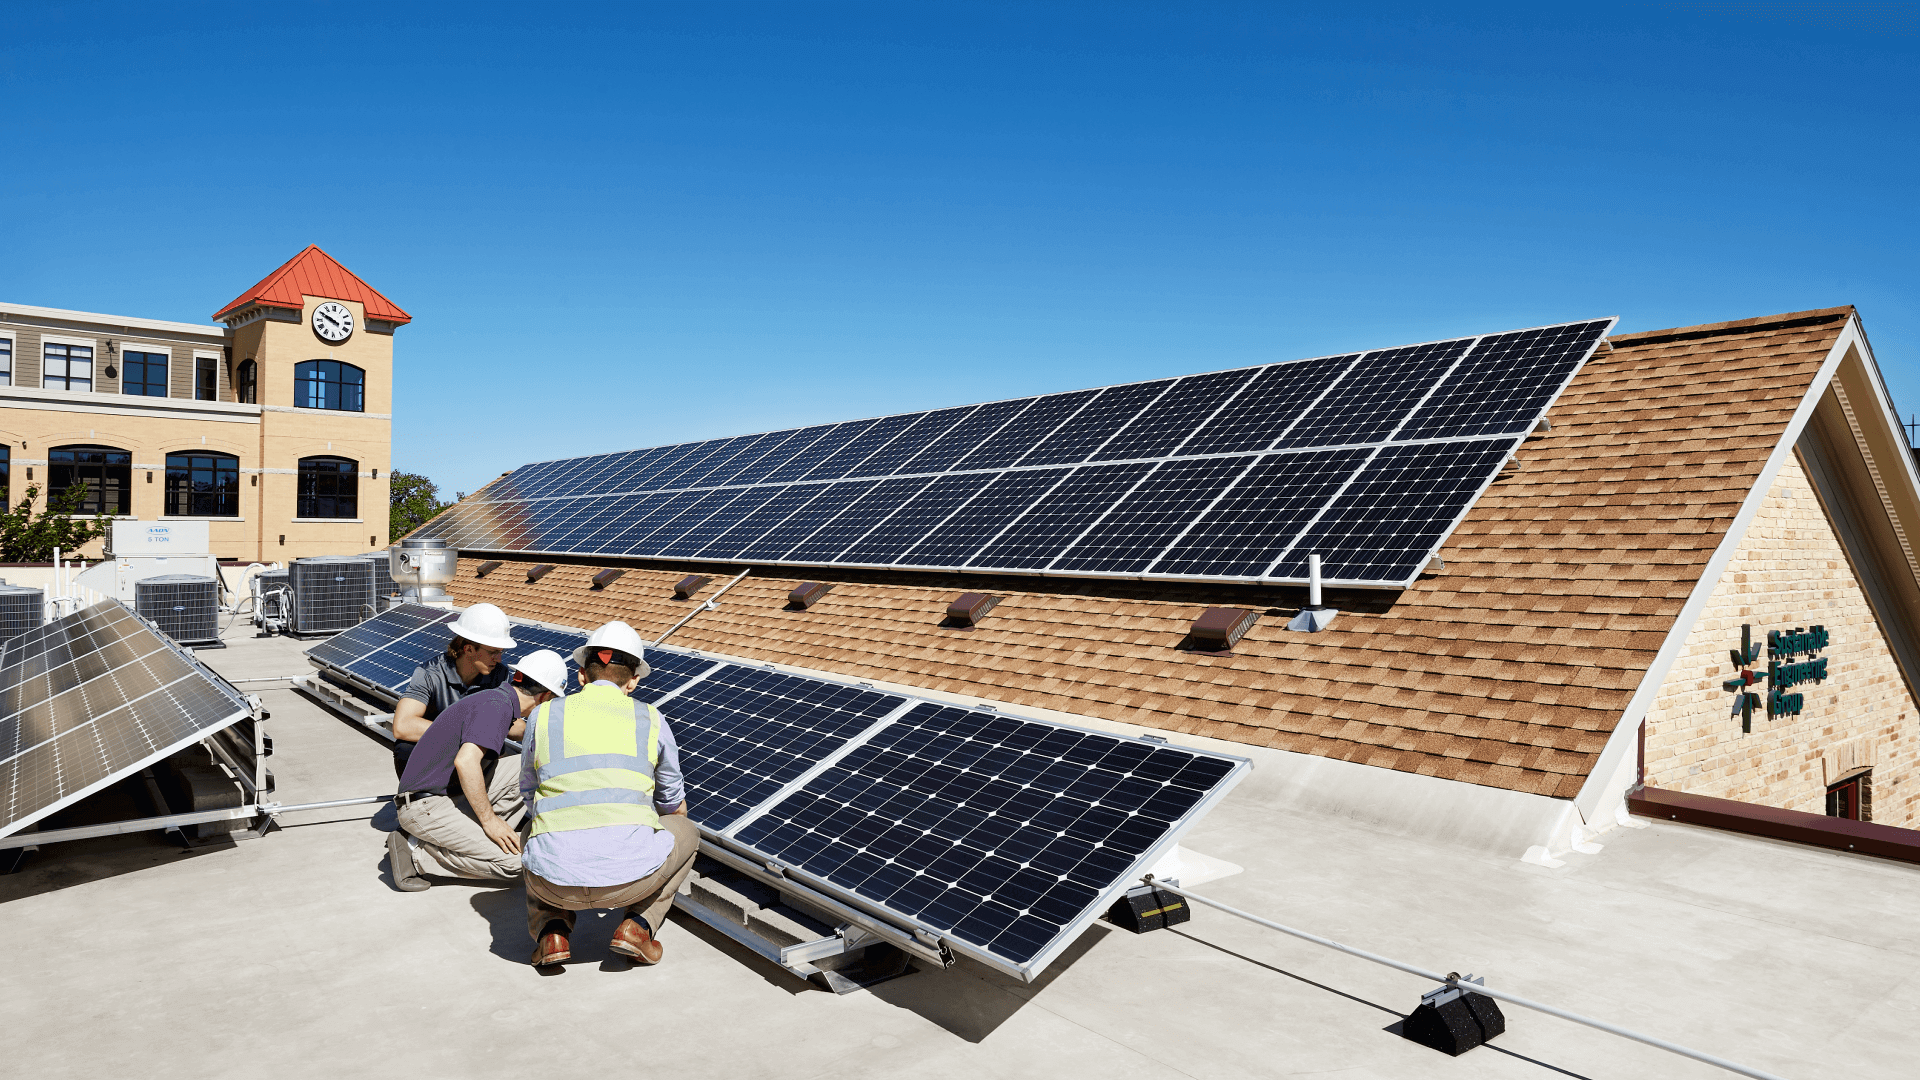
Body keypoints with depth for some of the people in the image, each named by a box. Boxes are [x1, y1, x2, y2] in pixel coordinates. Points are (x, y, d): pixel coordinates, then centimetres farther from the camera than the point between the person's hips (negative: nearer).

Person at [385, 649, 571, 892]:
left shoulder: (498, 698, 10)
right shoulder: (497, 706, -19)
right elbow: (466, 762, -33)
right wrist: (489, 819, -24)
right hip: (427, 808, -10)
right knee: (515, 862, -16)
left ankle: (478, 839, 5)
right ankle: (419, 843, -7)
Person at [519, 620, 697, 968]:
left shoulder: (543, 715, 10)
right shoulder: (650, 721, 9)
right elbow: (675, 805, 24)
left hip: (557, 880, 2)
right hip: (630, 877, -2)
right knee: (686, 832, 29)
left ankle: (550, 930, 13)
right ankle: (639, 925, 10)